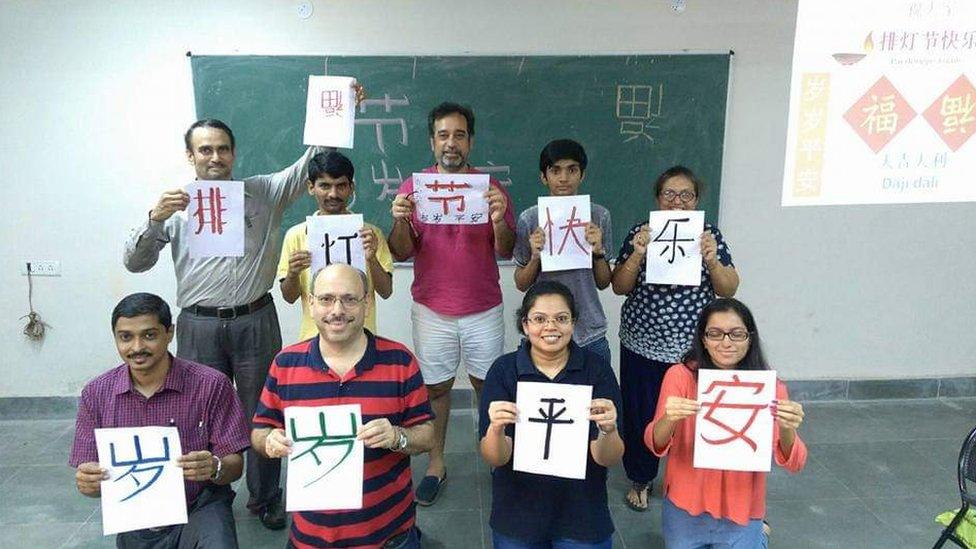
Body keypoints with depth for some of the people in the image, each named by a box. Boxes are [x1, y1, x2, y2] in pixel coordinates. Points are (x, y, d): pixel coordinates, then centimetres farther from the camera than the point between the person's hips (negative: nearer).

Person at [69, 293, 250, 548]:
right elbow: (92, 482, 2)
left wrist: (213, 468, -29)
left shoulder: (211, 385, -11)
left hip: (200, 510, -5)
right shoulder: (96, 394, -1)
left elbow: (235, 466, -8)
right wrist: (88, 483, -20)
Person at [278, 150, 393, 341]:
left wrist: (371, 259, -19)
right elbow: (289, 297, 5)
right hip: (314, 337, 1)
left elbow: (386, 292, -3)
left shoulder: (370, 233, -2)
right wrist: (293, 274, -16)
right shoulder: (296, 235, 0)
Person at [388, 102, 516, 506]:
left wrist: (499, 219, -26)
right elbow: (401, 253, -3)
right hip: (432, 310, 0)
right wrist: (400, 221, -23)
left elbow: (506, 251, -6)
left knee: (488, 383, 12)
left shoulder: (490, 188, -2)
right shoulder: (413, 187, -1)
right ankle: (435, 464, 26)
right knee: (435, 386, 10)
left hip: (484, 309, 0)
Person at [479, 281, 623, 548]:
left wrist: (609, 431, -34)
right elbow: (495, 458, -13)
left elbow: (608, 459, -13)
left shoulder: (597, 369, -11)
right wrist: (496, 429, -34)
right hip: (517, 516, 0)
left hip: (582, 514, 0)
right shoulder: (503, 370, -10)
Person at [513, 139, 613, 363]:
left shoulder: (599, 216, -2)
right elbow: (521, 284, 1)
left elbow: (603, 283, 3)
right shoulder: (529, 218, -5)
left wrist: (598, 251, -14)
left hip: (590, 335, 1)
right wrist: (535, 257, -17)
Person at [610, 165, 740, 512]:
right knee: (640, 415, 7)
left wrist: (711, 259, -20)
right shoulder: (640, 233, -2)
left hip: (694, 349, 1)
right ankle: (640, 480, 32)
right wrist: (638, 254, -21)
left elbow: (728, 290, -2)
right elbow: (619, 287, -4)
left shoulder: (709, 235, 1)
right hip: (643, 347, 0)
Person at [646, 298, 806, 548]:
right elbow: (655, 445, -18)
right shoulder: (680, 375, -12)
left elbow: (793, 464, -15)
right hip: (684, 510, 0)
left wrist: (787, 430, -36)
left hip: (741, 516, 0)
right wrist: (669, 420, -40)